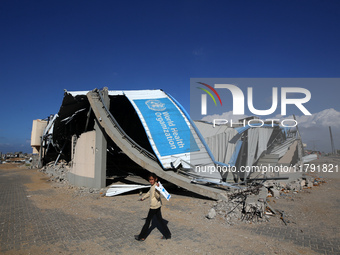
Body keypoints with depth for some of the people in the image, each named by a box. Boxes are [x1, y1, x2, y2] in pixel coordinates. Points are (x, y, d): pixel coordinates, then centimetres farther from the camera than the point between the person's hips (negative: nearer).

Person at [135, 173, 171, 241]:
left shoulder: (156, 186, -21)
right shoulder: (152, 186, 8)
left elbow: (158, 196, -29)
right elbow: (149, 192, 24)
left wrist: (157, 189, -44)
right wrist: (143, 198, 35)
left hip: (154, 206, -9)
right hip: (157, 206, 9)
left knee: (147, 221, 5)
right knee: (160, 220, 15)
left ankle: (142, 236, 19)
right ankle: (167, 235, 22)